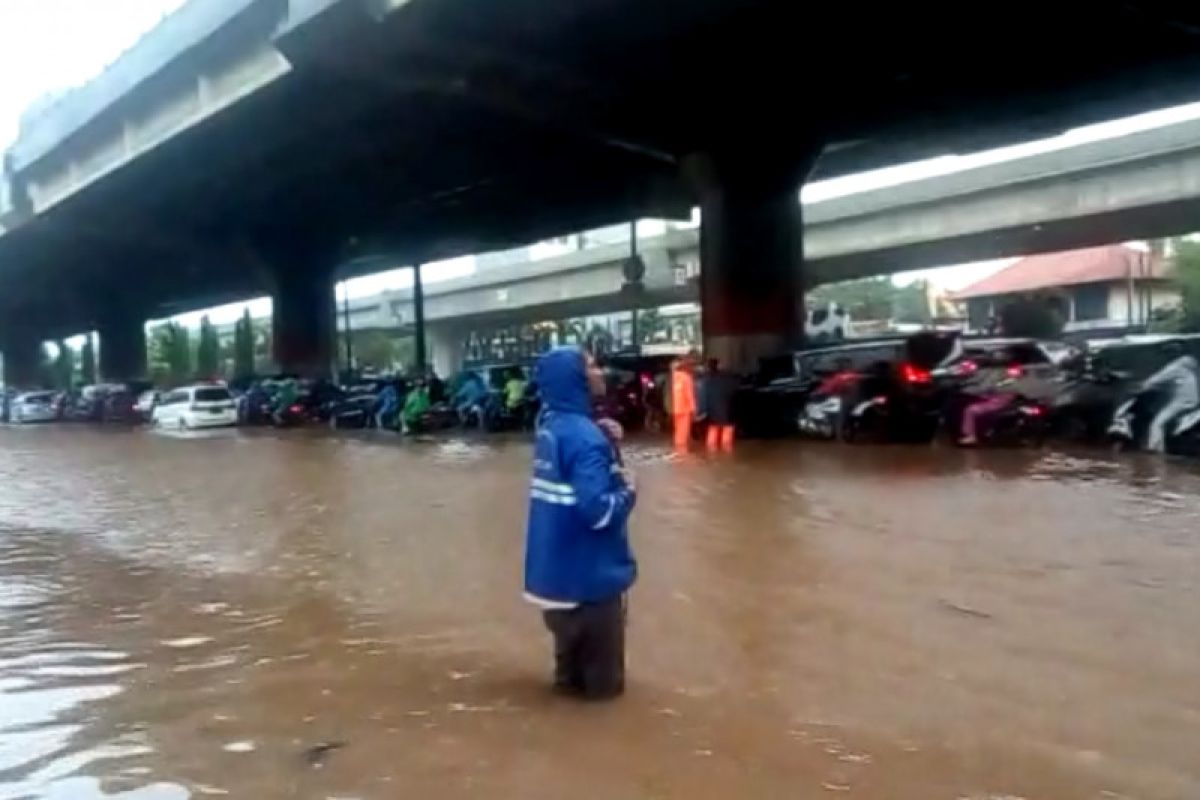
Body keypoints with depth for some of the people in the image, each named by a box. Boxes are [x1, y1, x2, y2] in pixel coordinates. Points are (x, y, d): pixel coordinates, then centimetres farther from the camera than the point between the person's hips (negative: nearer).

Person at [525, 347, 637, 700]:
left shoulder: (551, 424, 2)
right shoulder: (584, 436, -26)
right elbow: (597, 510, -32)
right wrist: (627, 491, -12)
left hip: (559, 564, 9)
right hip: (588, 568, -9)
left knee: (575, 637, 28)